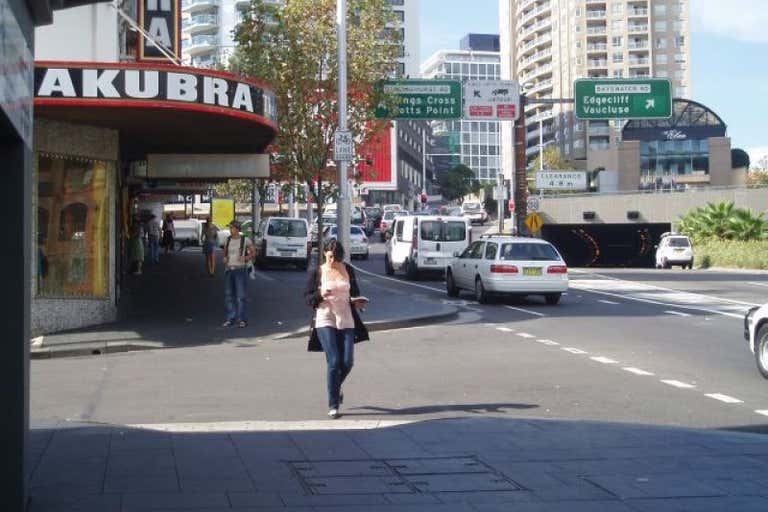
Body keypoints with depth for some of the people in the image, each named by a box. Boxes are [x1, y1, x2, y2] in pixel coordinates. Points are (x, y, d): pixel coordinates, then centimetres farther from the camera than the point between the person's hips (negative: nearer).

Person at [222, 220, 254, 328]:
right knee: (229, 295, 5)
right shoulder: (228, 240, 9)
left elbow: (253, 253, 3)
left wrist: (245, 258, -16)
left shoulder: (245, 240, -5)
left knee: (241, 296, -6)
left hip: (241, 270, -5)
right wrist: (224, 258, -1)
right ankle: (230, 319, 12)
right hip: (228, 270, 5)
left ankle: (242, 319, 0)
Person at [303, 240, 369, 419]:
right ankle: (333, 405, -3)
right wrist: (320, 294, -18)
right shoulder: (317, 272, 0)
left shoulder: (348, 270, 8)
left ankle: (336, 388, 34)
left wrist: (358, 302, -2)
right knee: (334, 361, -11)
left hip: (346, 321, 3)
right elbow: (307, 297, 2)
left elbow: (355, 292, 19)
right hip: (325, 321, -3)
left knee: (347, 362, 1)